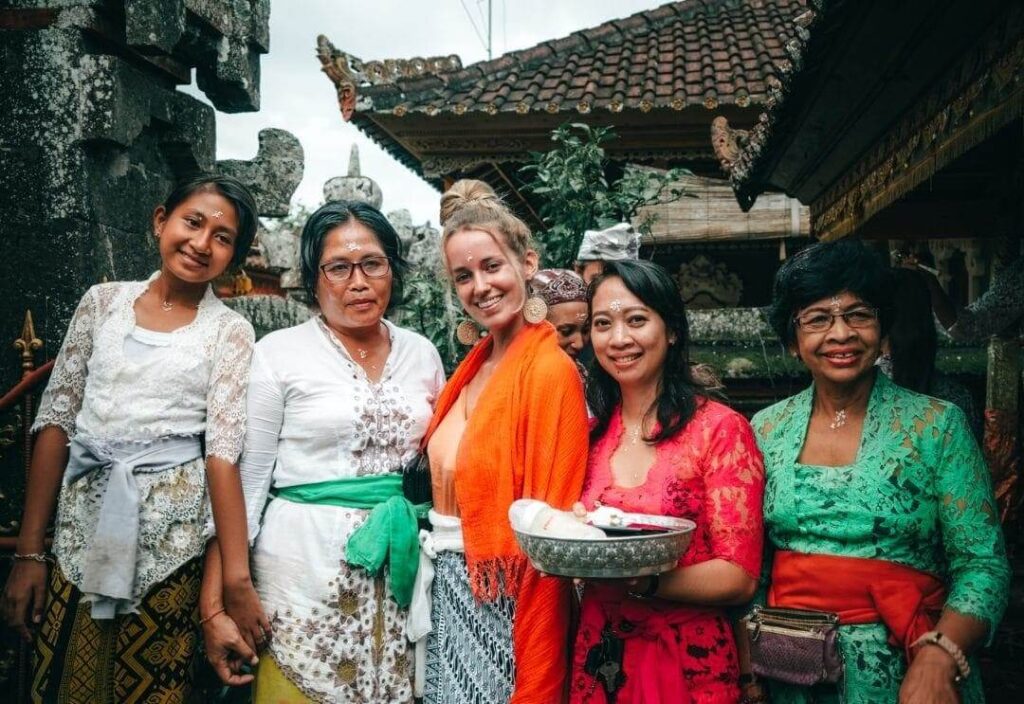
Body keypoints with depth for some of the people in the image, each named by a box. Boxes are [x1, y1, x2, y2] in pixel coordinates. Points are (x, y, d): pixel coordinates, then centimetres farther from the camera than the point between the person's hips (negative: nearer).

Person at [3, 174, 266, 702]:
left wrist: (236, 581, -18)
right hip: (83, 521, 3)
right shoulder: (104, 301, 7)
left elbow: (223, 453, -9)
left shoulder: (230, 332, 0)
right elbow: (56, 421, 5)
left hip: (170, 531, -2)